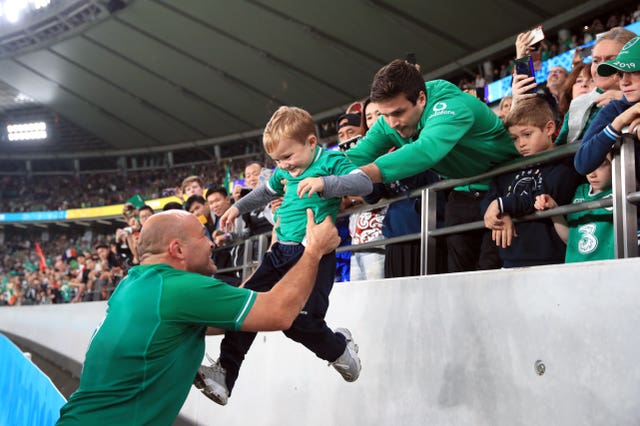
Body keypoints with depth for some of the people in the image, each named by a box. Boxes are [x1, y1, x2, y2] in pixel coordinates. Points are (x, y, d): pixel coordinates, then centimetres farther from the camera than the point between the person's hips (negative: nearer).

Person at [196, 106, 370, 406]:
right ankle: (225, 372, 4)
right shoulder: (283, 171, 16)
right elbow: (265, 191, 36)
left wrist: (324, 182, -31)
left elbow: (364, 183, -19)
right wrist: (237, 208, 45)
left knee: (300, 320, -17)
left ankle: (339, 348, 15)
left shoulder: (331, 161, -4)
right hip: (281, 251, 7)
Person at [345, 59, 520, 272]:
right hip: (463, 192, 6)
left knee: (491, 270, -12)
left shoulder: (452, 106, -33)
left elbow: (426, 151, -51)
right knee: (459, 269, 6)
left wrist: (358, 176, -62)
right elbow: (357, 156, -14)